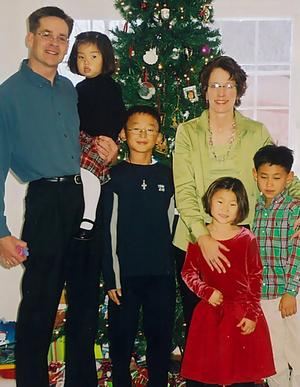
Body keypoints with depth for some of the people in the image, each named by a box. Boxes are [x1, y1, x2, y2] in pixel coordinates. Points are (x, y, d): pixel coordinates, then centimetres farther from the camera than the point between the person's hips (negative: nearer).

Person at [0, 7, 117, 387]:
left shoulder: (68, 89, 12)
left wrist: (100, 149, 5)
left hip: (81, 199, 7)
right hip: (45, 202, -7)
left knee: (86, 297, 15)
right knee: (39, 303, 0)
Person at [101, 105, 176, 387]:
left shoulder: (167, 176, 7)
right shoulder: (116, 176, -1)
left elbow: (172, 224, 12)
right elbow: (108, 230, -3)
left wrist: (174, 267, 7)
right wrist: (110, 277, -8)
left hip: (162, 274, 2)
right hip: (125, 273, -2)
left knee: (160, 337, 11)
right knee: (122, 339, 6)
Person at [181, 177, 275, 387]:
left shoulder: (247, 239, -5)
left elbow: (255, 278, -2)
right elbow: (188, 272, 5)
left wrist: (252, 314, -6)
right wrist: (207, 291, -11)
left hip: (242, 315, -1)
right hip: (209, 312, 1)